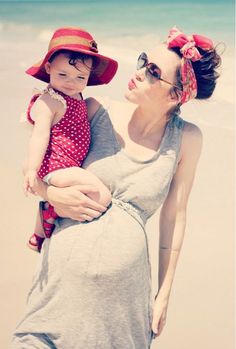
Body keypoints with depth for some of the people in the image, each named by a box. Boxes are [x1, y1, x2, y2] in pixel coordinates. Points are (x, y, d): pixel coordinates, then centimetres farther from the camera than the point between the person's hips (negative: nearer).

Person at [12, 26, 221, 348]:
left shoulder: (187, 139, -3)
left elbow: (173, 216, 4)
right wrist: (53, 195, -13)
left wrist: (164, 295, 8)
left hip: (123, 284, 0)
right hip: (63, 270, 1)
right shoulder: (97, 112, -3)